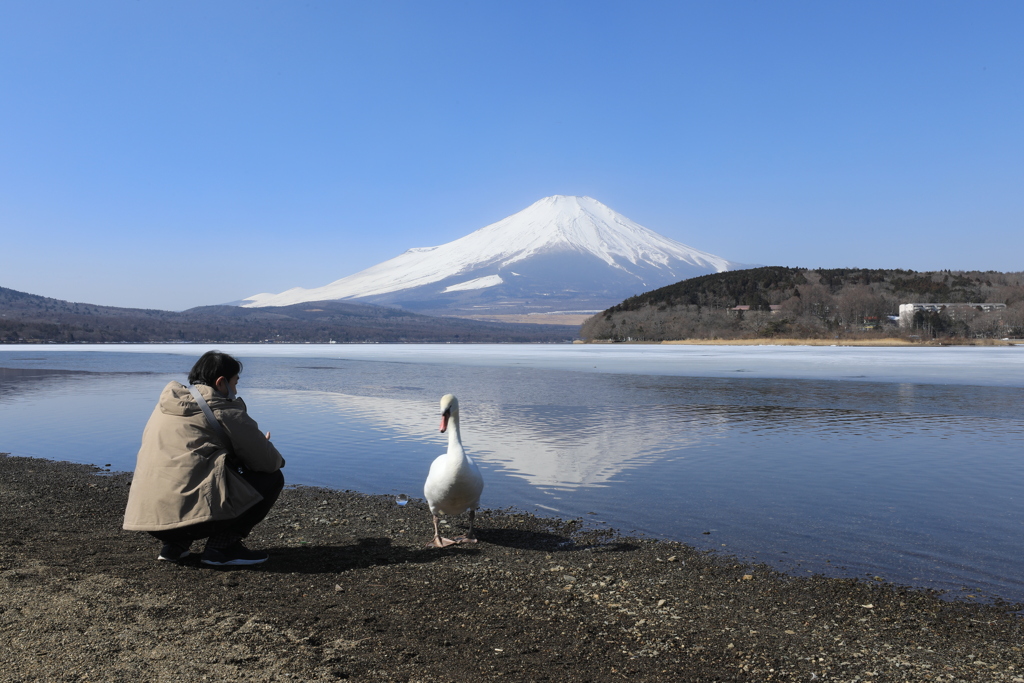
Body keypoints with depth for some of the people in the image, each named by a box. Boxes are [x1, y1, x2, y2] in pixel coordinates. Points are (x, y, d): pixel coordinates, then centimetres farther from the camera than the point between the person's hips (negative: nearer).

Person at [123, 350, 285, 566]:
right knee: (272, 478, 8)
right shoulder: (224, 411, -3)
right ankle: (222, 547, 0)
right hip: (195, 514, -8)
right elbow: (270, 462, -2)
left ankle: (174, 545, 18)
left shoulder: (167, 405, 19)